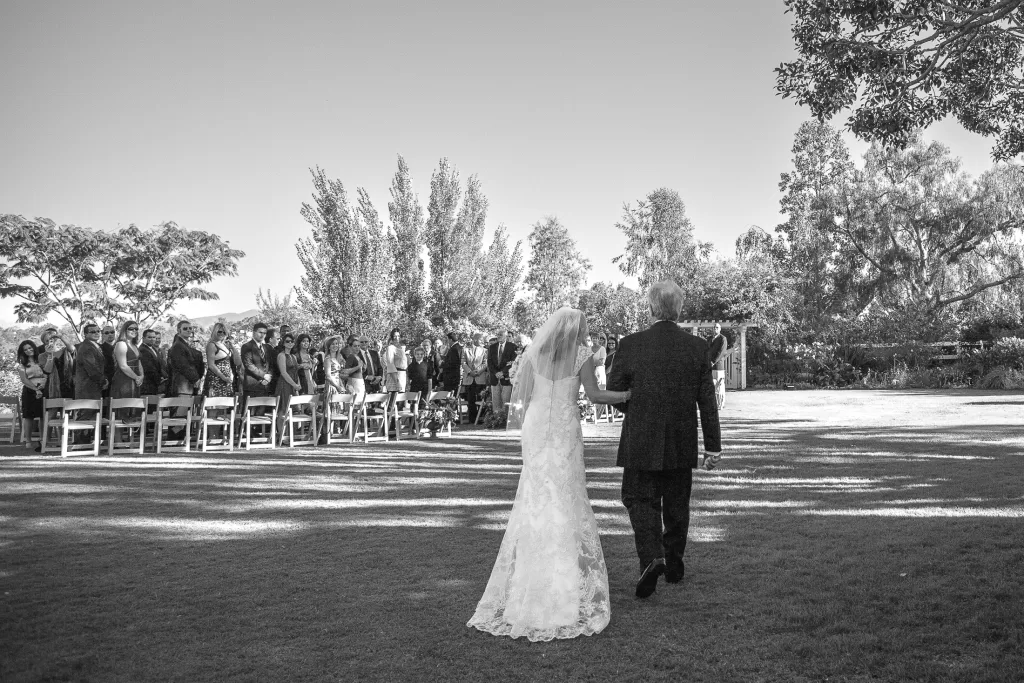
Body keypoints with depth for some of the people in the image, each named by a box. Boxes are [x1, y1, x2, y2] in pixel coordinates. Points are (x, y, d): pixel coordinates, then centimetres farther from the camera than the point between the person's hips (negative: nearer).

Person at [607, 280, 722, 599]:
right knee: (677, 504, 17)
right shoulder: (697, 346, -4)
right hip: (682, 444, 3)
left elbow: (614, 392, -4)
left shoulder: (630, 345, -9)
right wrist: (713, 446, 5)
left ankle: (652, 555, -13)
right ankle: (674, 565, 29)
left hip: (641, 442, -3)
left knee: (640, 499, 8)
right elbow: (707, 401, -2)